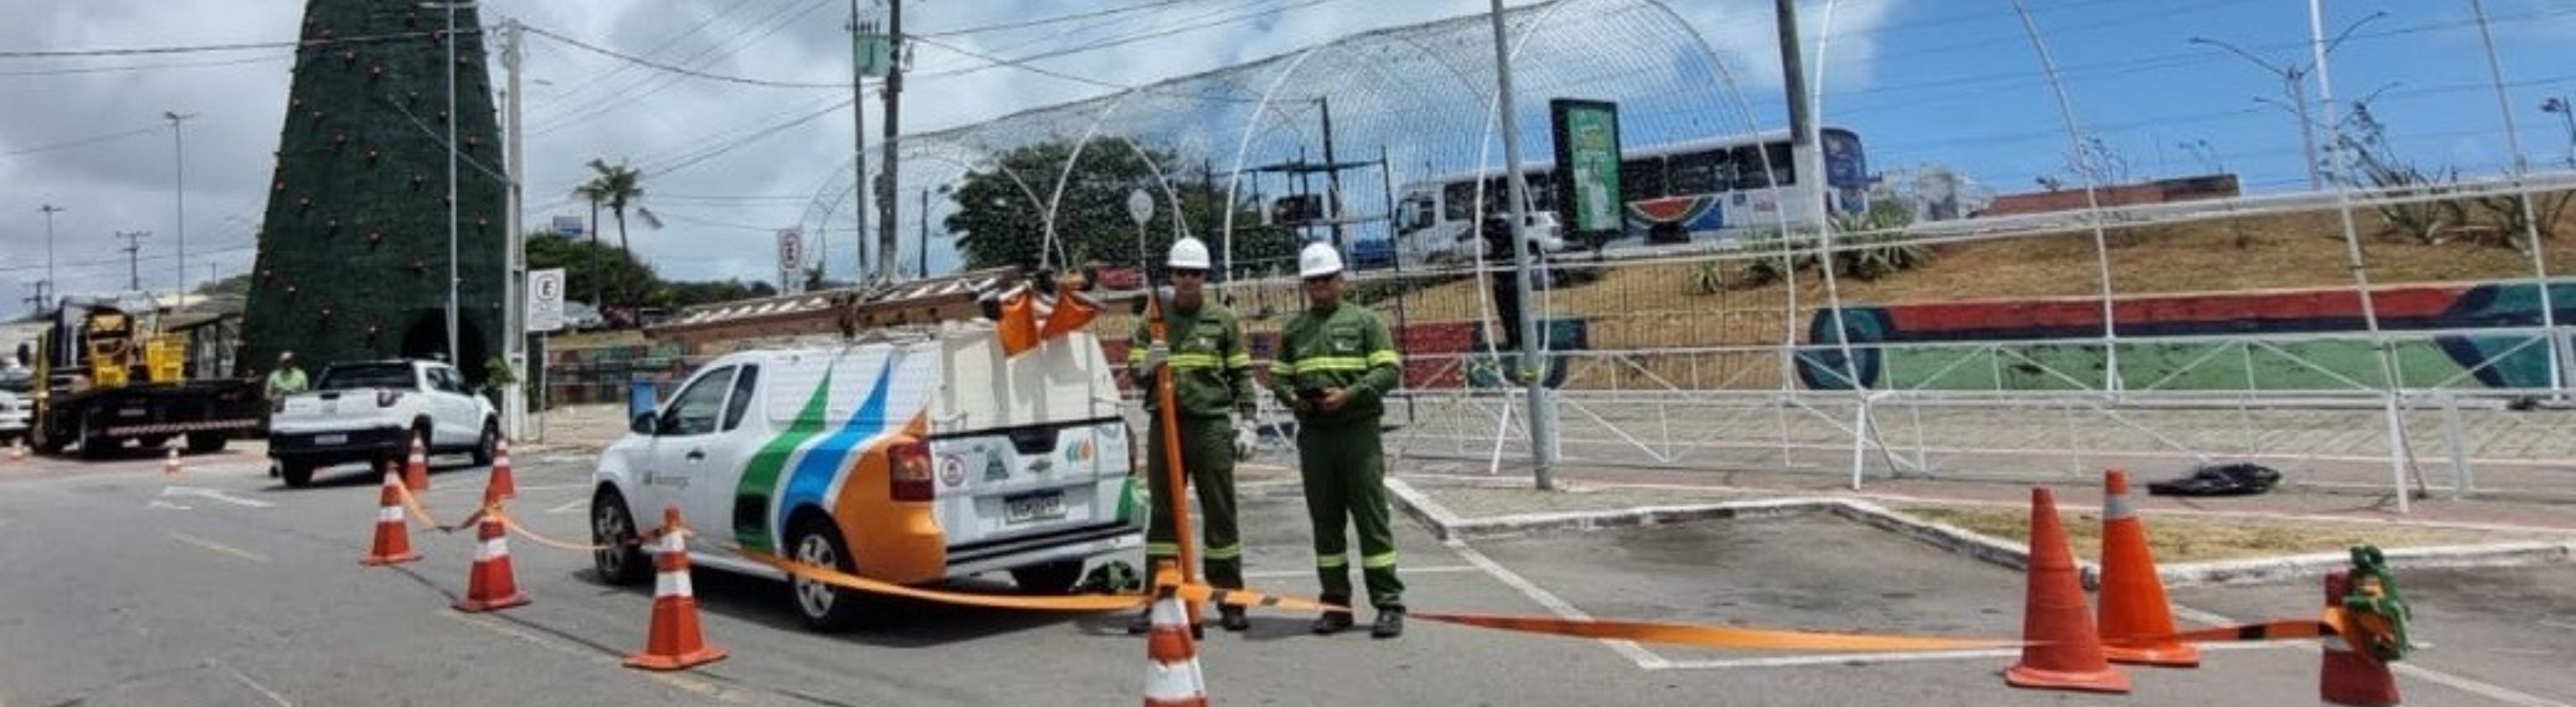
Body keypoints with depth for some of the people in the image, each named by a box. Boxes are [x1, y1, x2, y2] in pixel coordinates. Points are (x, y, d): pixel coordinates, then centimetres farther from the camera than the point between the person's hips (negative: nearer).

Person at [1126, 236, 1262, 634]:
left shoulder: (1224, 320, 7)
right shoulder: (1152, 321, 10)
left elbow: (1242, 375, 7)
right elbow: (1136, 375, 9)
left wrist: (1245, 423, -1)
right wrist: (1148, 365, -14)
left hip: (1212, 426, -1)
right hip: (1165, 424, 1)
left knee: (1220, 513, 2)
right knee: (1163, 513, 4)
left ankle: (1230, 602, 9)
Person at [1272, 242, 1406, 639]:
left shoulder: (1364, 321, 4)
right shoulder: (1294, 329, 16)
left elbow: (1389, 370, -3)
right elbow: (1278, 376, 18)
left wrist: (1349, 394, -16)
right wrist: (1291, 397, -4)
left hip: (1358, 430, -4)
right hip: (1313, 434, 4)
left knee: (1372, 517, -4)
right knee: (1325, 522, 8)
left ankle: (1389, 604, 0)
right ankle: (1336, 605, 15)